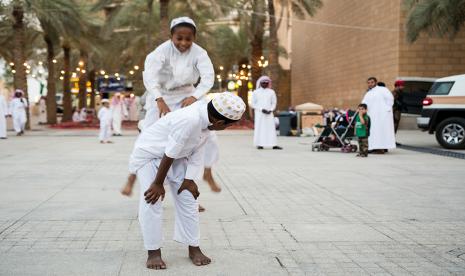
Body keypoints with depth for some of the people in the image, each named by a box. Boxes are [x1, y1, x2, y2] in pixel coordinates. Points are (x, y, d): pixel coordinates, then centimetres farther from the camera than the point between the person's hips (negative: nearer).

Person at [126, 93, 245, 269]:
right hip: (149, 153, -7)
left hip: (177, 157, 7)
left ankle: (193, 248, 14)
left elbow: (198, 150, -8)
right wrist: (158, 184, -20)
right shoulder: (189, 120, -41)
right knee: (151, 203, -13)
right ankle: (153, 252, 0)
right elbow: (169, 154, -31)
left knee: (188, 199, 5)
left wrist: (189, 179, -9)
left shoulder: (208, 115, -16)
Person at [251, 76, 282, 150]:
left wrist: (271, 110, -7)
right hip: (259, 113, -1)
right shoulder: (256, 92, 5)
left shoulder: (271, 92, 11)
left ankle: (274, 144, -8)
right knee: (259, 128, -6)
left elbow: (274, 103, 12)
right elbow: (253, 104, 2)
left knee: (271, 128, -5)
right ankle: (259, 144, -4)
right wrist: (261, 109, -11)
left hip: (269, 113, 2)